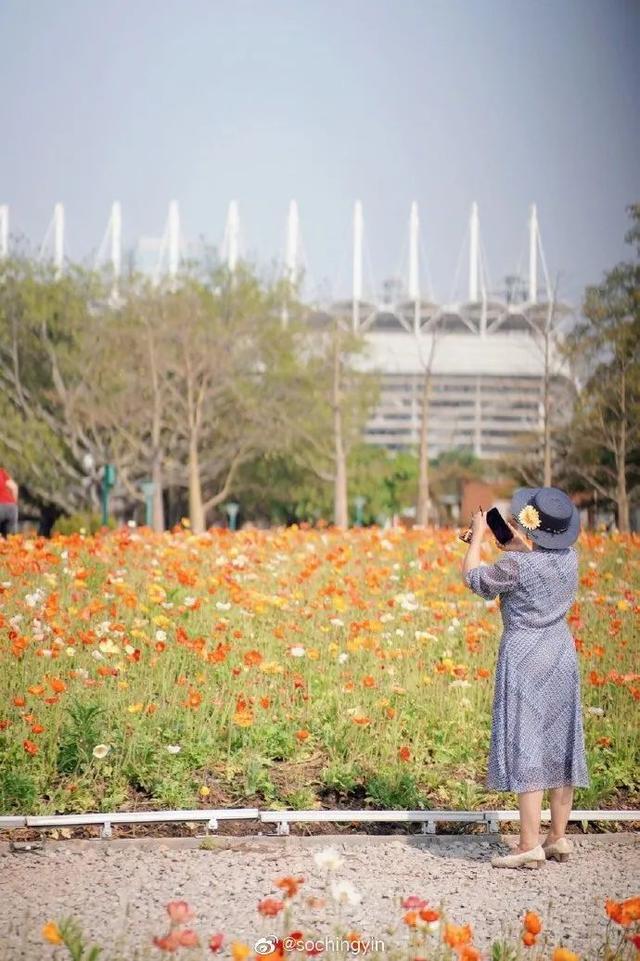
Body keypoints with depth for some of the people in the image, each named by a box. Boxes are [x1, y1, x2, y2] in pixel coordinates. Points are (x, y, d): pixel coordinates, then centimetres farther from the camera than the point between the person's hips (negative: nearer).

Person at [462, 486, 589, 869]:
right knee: (559, 744, 12)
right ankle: (559, 838, 20)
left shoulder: (516, 564, -20)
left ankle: (530, 846, -7)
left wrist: (478, 534, 10)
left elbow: (474, 576, -3)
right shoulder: (569, 557, 0)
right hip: (561, 654, 7)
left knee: (526, 747, -6)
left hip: (526, 658, -7)